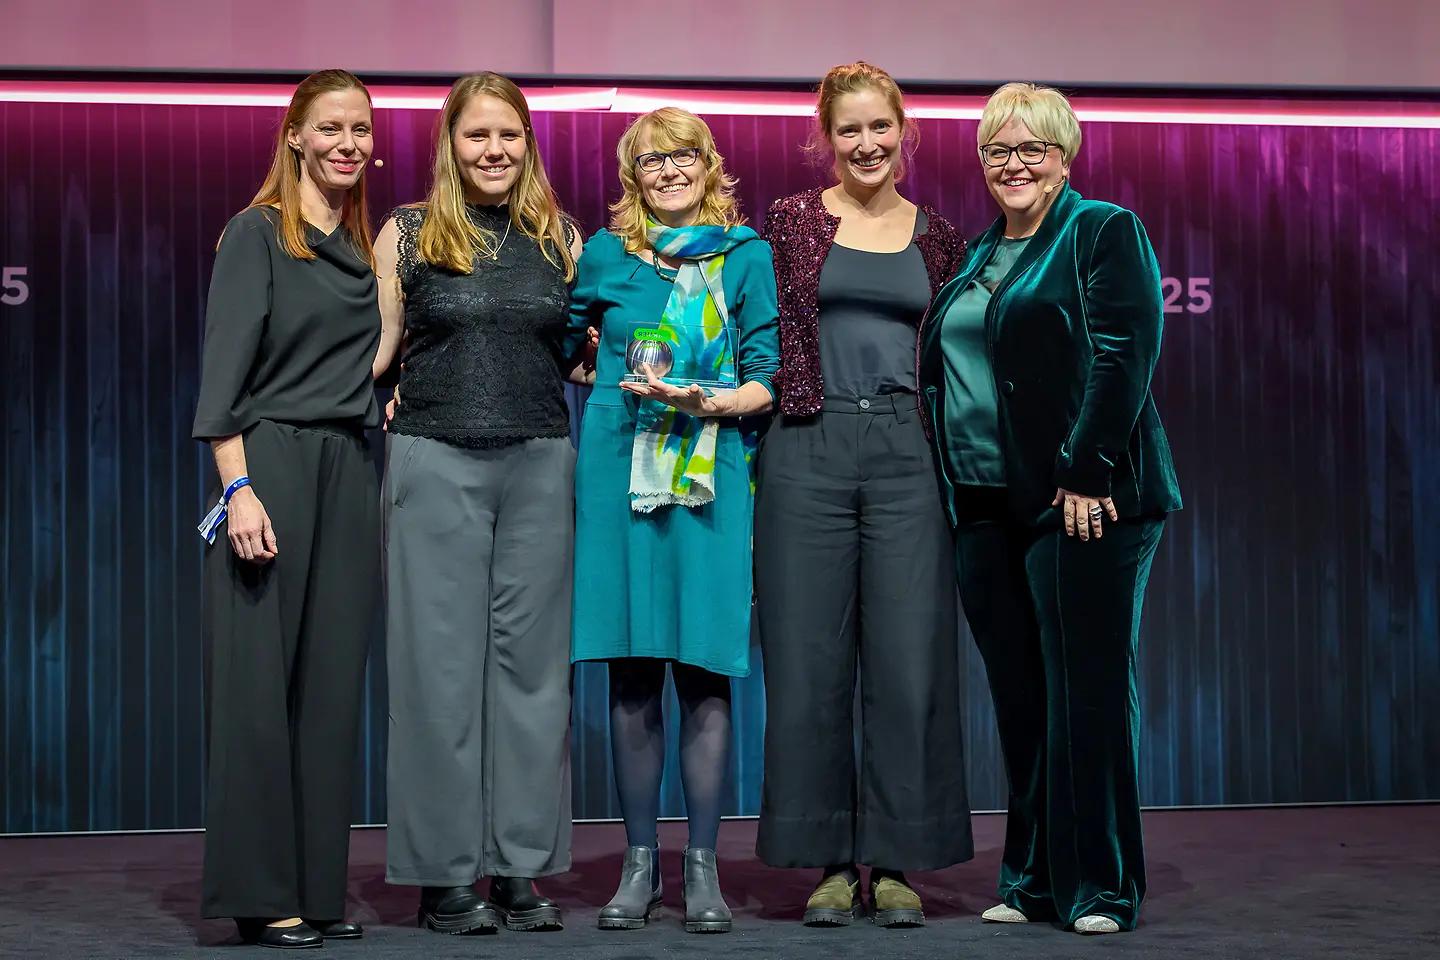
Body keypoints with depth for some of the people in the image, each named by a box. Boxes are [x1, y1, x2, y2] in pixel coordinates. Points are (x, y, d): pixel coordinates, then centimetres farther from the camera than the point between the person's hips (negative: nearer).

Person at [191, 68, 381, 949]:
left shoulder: (371, 246, 17)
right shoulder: (258, 233, -1)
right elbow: (225, 369, -8)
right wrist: (239, 488, -17)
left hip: (350, 474, 6)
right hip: (273, 464, -6)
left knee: (333, 684, 6)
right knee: (261, 678, -5)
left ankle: (318, 890, 13)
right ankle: (259, 895, 2)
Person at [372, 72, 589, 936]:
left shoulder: (560, 238, 12)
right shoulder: (409, 234, 6)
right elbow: (375, 348, 5)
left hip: (541, 465, 2)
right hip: (437, 464, -2)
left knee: (532, 657, 3)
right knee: (442, 658, -1)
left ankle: (523, 866, 11)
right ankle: (444, 872, 7)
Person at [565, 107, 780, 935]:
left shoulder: (746, 255, 8)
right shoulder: (605, 255, 11)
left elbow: (767, 382, 3)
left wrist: (706, 403, -12)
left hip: (712, 476, -1)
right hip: (619, 472, 1)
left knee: (706, 672, -3)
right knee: (633, 674, 2)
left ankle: (703, 867, 5)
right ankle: (640, 863, 11)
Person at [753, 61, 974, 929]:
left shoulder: (937, 235, 13)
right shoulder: (789, 223, 7)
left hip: (909, 455, 1)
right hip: (809, 451, -1)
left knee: (910, 658, -1)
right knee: (810, 660, 1)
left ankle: (895, 863, 9)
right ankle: (831, 862, 12)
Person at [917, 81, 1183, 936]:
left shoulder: (1106, 232, -1)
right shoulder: (976, 257, 20)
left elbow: (1125, 356, -11)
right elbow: (946, 374, 23)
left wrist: (1085, 474, -18)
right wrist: (956, 493, 13)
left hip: (1082, 502, -6)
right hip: (988, 506, 7)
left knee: (1088, 690, -4)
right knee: (1020, 697, 8)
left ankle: (1101, 889, 4)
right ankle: (1034, 881, 15)